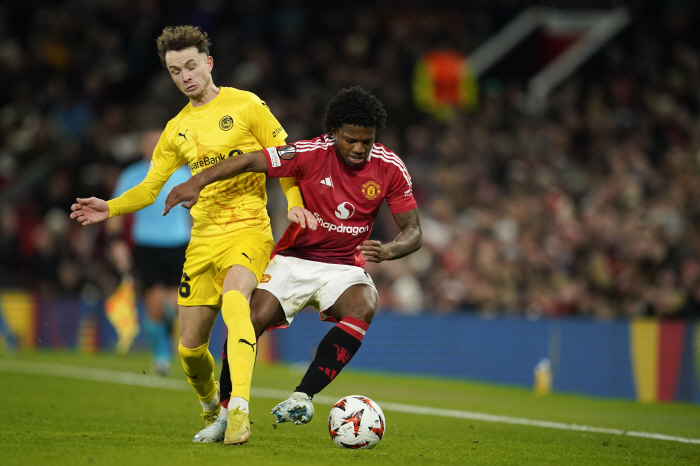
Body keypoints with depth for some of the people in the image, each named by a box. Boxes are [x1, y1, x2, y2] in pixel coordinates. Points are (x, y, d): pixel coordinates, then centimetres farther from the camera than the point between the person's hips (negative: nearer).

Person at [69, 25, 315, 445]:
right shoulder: (177, 130, 14)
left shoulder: (246, 106, 0)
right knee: (190, 346, 4)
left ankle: (239, 409, -46)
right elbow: (150, 188, 17)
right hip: (203, 238, 5)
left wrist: (296, 204, -13)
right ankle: (211, 408, 35)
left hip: (249, 229, -5)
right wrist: (111, 208, -1)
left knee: (234, 299, -36)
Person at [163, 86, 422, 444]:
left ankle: (303, 397, -33)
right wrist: (198, 181, -32)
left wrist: (388, 251, -27)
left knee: (363, 307, -32)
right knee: (251, 320, -21)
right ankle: (228, 416, -4)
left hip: (345, 266, 1)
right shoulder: (312, 154, -15)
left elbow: (413, 232, -4)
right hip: (294, 260, -1)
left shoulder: (390, 168, -9)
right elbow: (251, 162, -19)